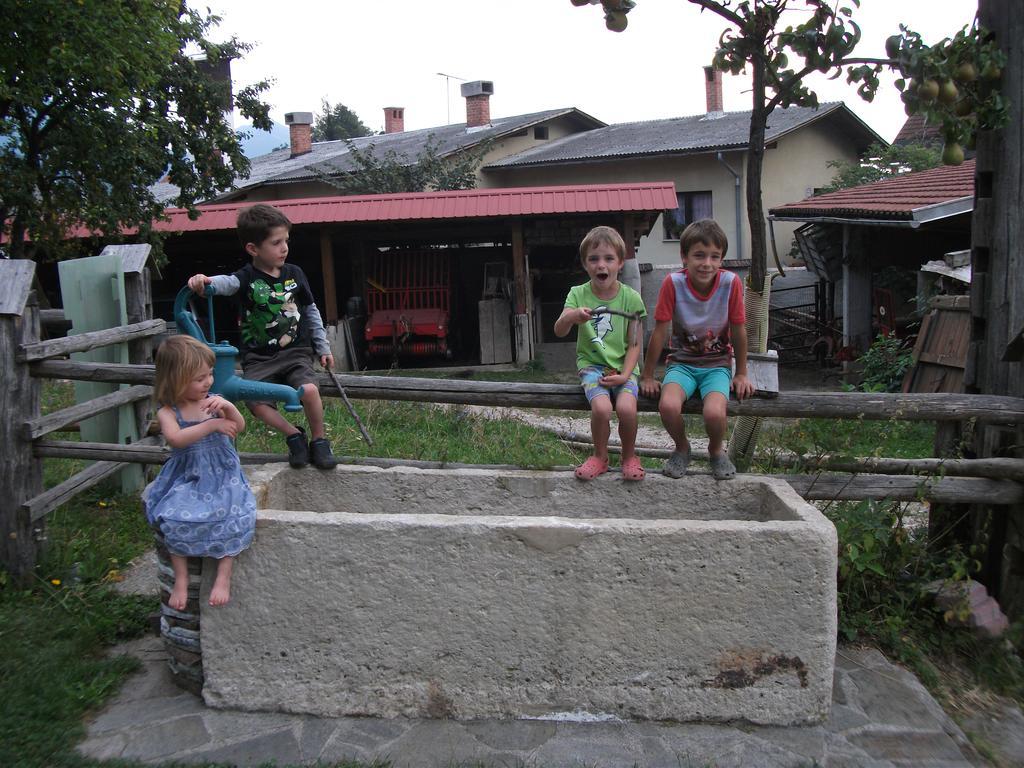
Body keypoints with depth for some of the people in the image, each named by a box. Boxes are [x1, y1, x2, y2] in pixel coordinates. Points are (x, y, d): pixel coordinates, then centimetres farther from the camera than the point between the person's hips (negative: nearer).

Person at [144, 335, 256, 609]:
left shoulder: (213, 401, 1)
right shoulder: (168, 411, -6)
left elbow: (239, 427, -5)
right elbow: (175, 439, -24)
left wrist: (228, 407, -24)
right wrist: (212, 424, -28)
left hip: (221, 474, 1)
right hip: (186, 478, -1)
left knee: (232, 516, -24)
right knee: (173, 518, -24)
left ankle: (224, 575, -12)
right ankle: (181, 578, -8)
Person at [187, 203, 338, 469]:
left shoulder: (294, 273, 3)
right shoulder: (247, 278, -6)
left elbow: (311, 312, 14)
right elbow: (227, 282, -30)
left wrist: (323, 348, 15)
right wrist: (205, 282, -54)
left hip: (296, 351, 1)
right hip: (259, 357, -1)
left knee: (309, 390, -26)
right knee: (256, 402, -22)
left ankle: (319, 441, -1)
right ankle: (294, 435, 5)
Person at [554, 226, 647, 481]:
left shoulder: (631, 298, -2)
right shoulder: (578, 294, -1)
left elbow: (635, 343, 1)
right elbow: (559, 331, -13)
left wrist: (625, 375, -13)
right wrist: (572, 316, -35)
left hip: (623, 366, 0)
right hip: (592, 364, 0)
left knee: (626, 408, -27)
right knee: (601, 407, -27)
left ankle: (629, 456, 4)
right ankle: (600, 456, 2)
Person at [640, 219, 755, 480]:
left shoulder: (731, 282, -14)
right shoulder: (673, 283, -15)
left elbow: (739, 332, -4)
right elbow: (660, 332, -9)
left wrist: (741, 374, 3)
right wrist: (647, 376, -3)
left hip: (718, 365, 0)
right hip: (682, 363, 0)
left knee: (715, 412, -28)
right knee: (668, 405, -29)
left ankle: (716, 449, 9)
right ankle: (682, 448, 6)